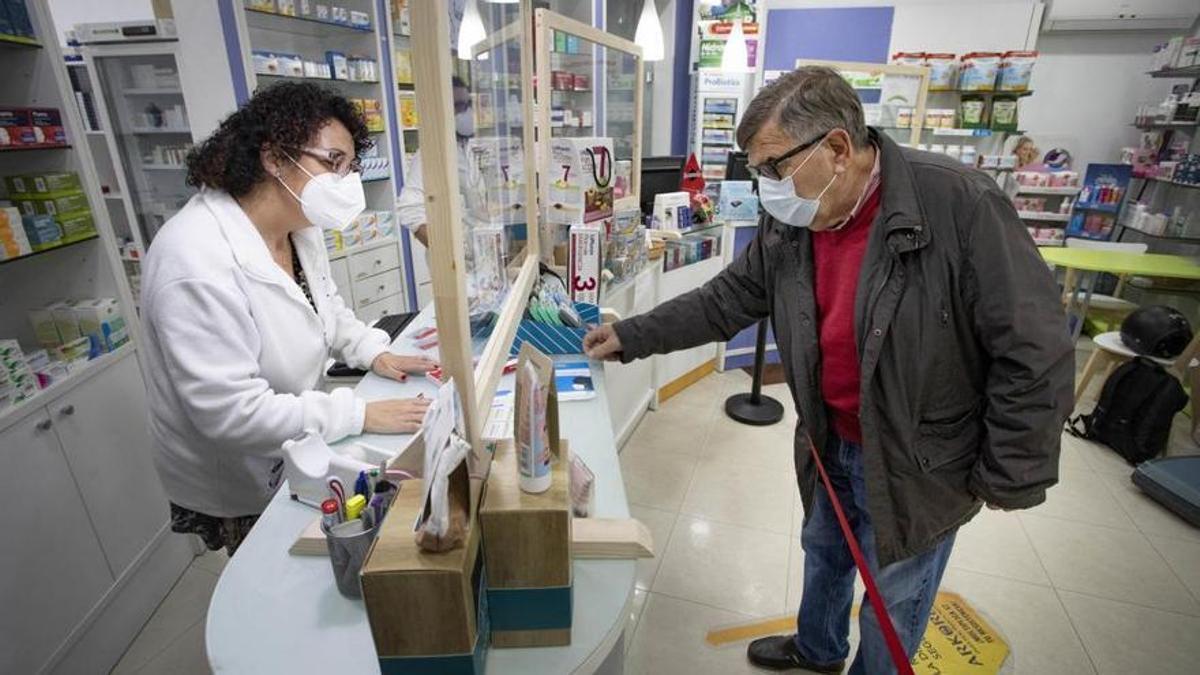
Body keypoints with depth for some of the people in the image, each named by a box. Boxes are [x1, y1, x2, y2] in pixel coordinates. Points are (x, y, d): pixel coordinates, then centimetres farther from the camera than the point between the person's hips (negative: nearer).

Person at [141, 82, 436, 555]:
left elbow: (326, 306, 12)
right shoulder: (197, 262, -32)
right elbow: (231, 412, -32)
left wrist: (373, 351, -5)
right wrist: (361, 414, -30)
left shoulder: (300, 228, -5)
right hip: (238, 495, -7)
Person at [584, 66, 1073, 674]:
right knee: (823, 552, 28)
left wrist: (1006, 480, -15)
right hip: (831, 444, 6)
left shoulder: (961, 206, -27)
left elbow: (1035, 354, -22)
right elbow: (723, 303, 1)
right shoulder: (788, 225, -9)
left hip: (918, 464, -6)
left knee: (893, 598, 17)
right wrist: (630, 338, -3)